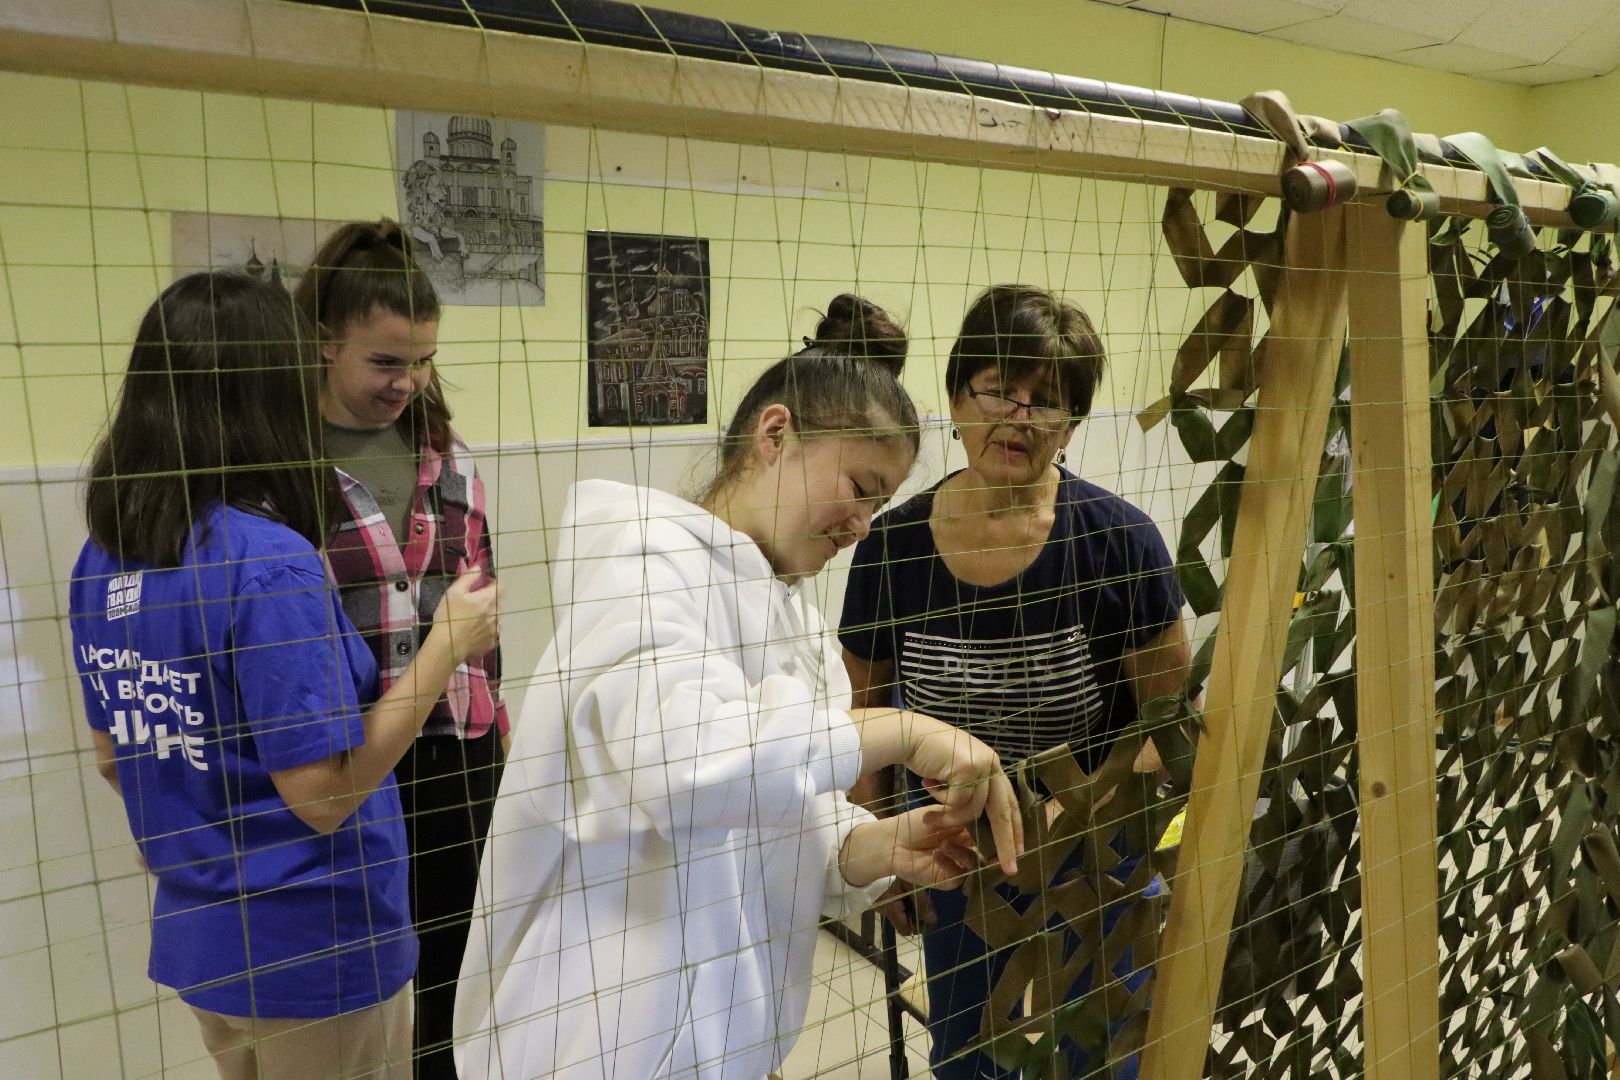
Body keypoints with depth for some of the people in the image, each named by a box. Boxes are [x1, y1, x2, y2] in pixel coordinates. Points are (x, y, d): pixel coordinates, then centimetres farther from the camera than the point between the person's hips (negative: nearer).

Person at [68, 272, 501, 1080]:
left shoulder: (104, 554, -2)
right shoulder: (269, 562, -26)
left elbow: (113, 757, 8)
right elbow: (322, 794, -24)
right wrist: (445, 648, -19)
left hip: (196, 940, 7)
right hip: (313, 955, -7)